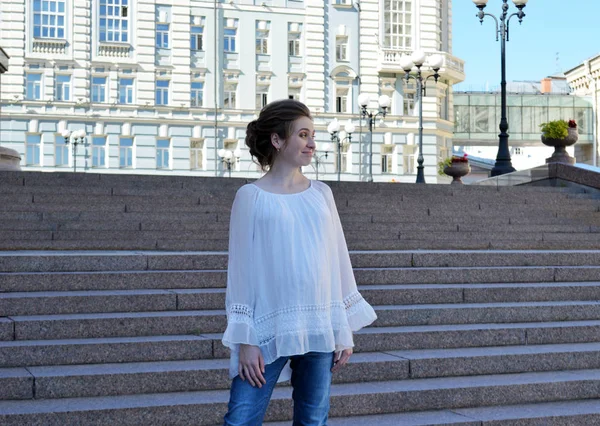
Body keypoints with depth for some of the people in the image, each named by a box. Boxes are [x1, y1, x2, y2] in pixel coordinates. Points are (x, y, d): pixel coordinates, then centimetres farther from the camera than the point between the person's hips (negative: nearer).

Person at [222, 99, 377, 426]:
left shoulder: (321, 194, 8)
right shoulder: (251, 197, -2)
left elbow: (338, 262, 10)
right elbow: (242, 268, -3)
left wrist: (344, 330, 8)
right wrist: (245, 340, -7)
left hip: (320, 331, 4)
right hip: (268, 331, -4)